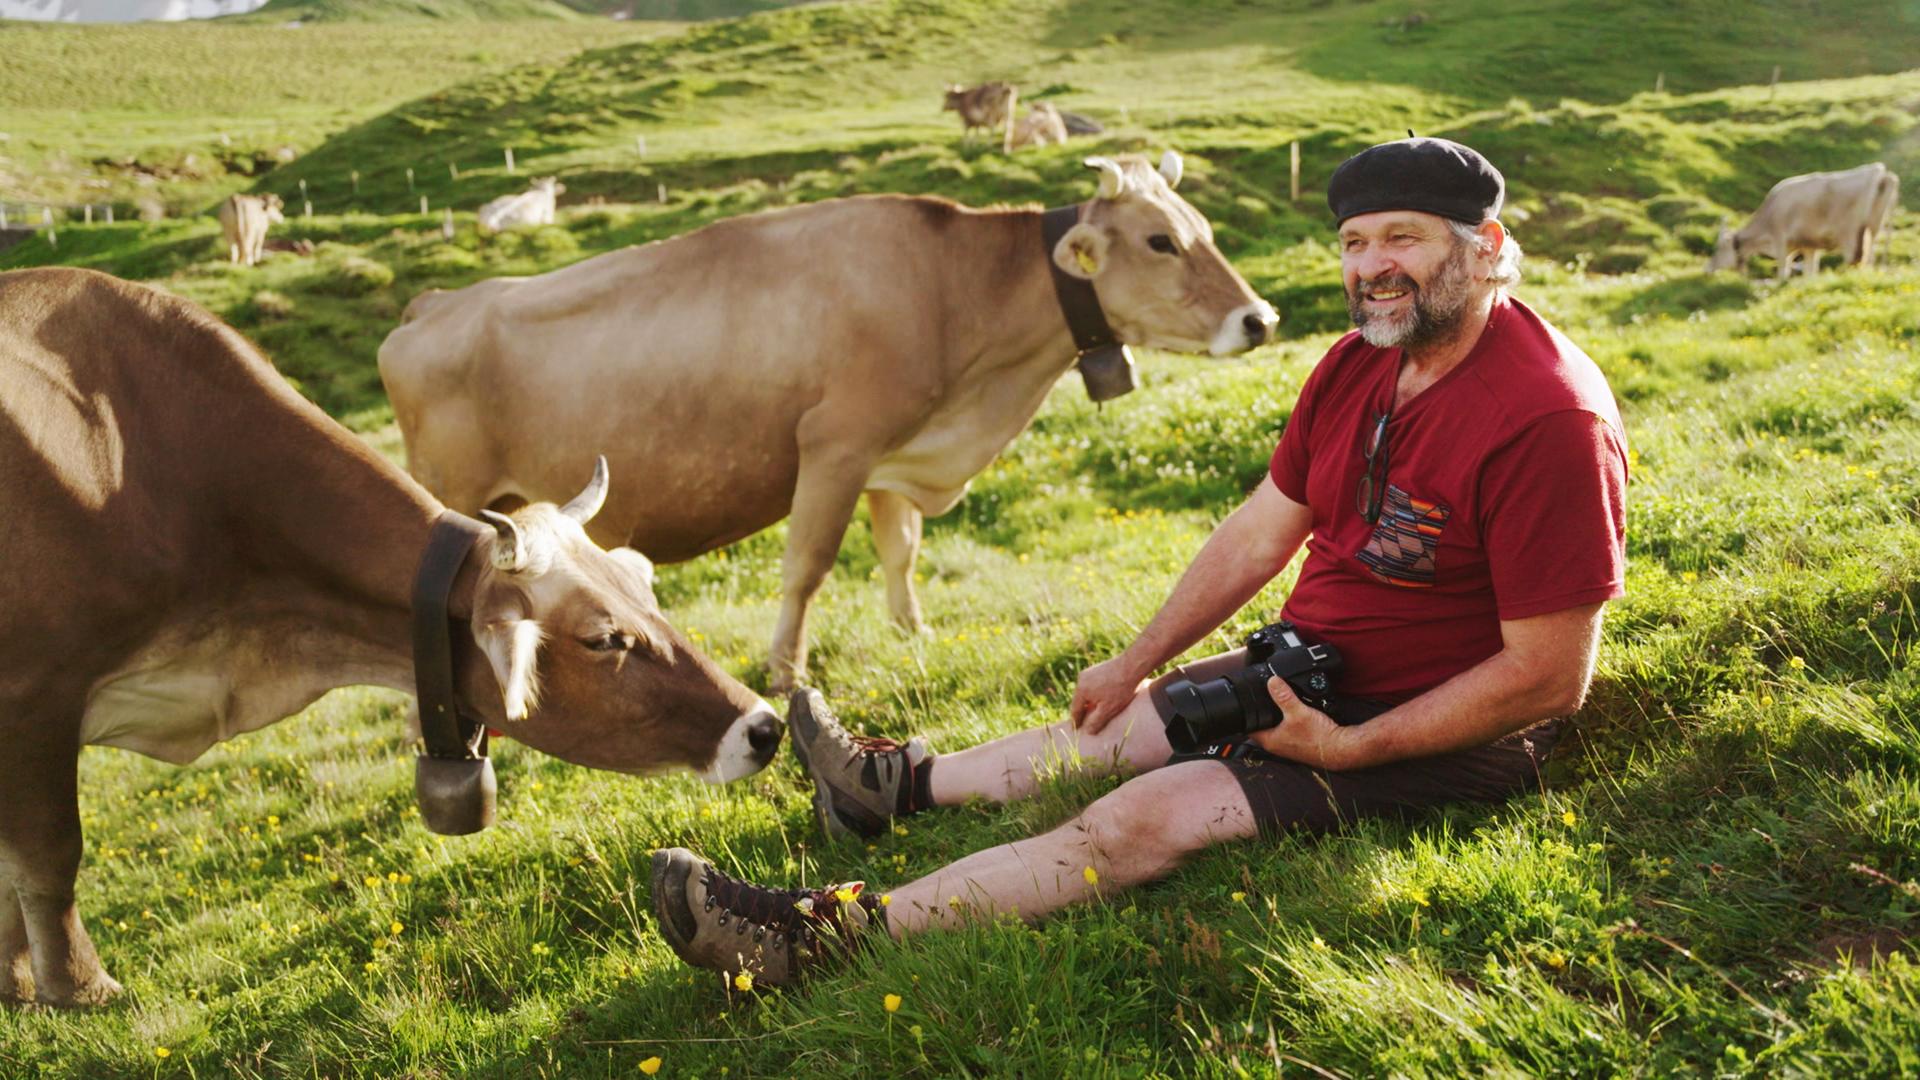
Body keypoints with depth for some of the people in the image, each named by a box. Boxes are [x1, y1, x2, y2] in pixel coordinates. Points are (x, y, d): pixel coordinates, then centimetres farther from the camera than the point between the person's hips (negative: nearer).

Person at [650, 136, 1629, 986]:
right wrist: (1135, 664, 12)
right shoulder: (1359, 363, 2)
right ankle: (899, 781, 36)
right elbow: (1258, 535, 10)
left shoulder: (1548, 420, -26)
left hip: (1443, 737, -8)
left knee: (1145, 819, -18)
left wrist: (1348, 748, -23)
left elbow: (1549, 678, -24)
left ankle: (824, 932, -18)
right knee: (1111, 726, 15)